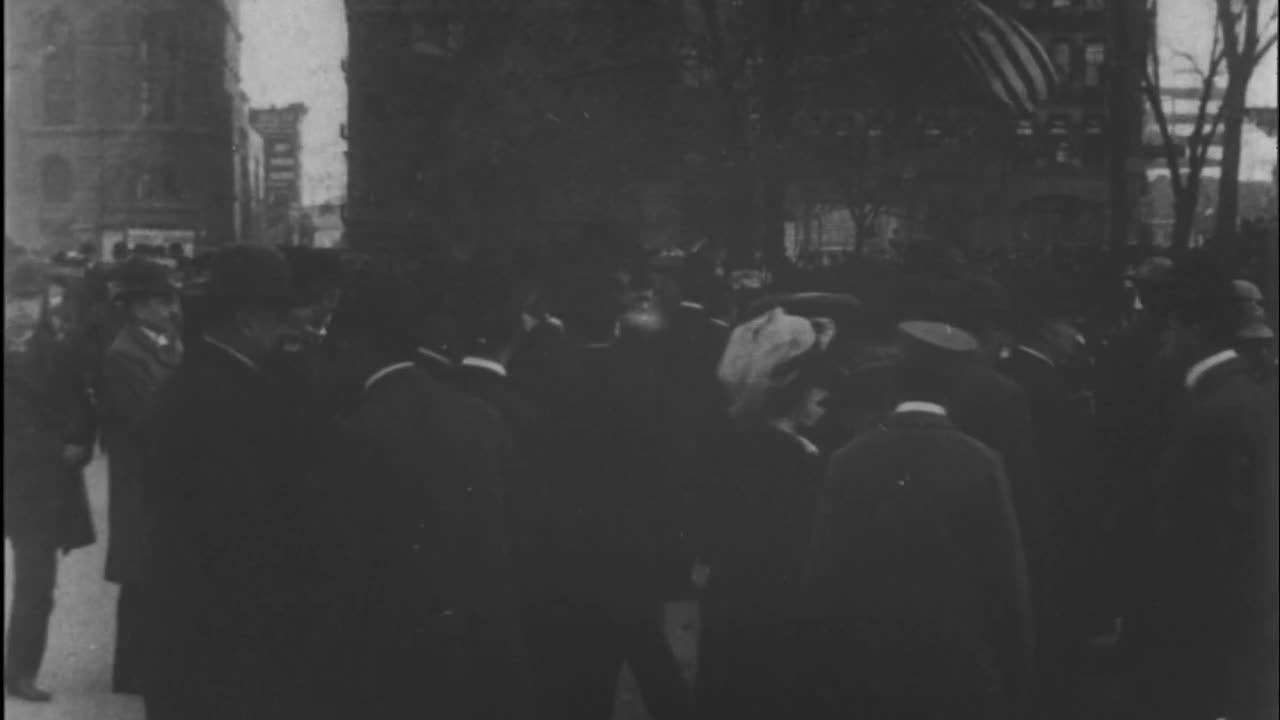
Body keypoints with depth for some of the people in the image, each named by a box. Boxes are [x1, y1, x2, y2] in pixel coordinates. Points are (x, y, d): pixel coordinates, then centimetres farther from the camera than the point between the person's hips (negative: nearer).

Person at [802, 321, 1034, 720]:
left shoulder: (850, 460, -4)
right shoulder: (979, 463, -8)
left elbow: (821, 577, -1)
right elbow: (1006, 578, -6)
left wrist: (823, 679, 8)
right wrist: (1013, 677, 5)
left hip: (863, 676, 2)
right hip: (962, 676, -1)